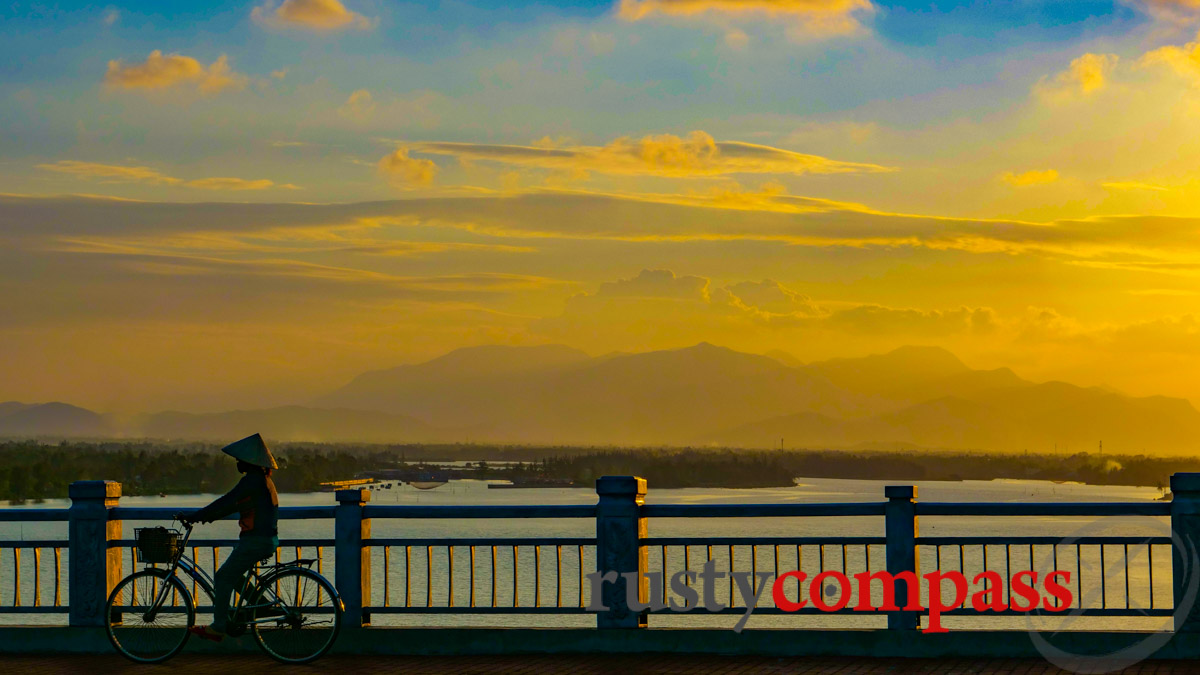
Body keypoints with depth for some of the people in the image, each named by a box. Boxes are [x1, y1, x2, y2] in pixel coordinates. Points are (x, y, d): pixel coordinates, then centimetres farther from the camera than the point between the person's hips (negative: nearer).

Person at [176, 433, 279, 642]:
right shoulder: (262, 479, 16)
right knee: (232, 576, 20)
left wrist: (194, 516, -17)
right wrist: (208, 515, 19)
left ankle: (218, 628, -5)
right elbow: (233, 503, 23)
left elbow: (227, 502, -20)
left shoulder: (253, 480, -16)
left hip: (256, 541, -10)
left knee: (224, 578, -6)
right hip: (266, 540, 10)